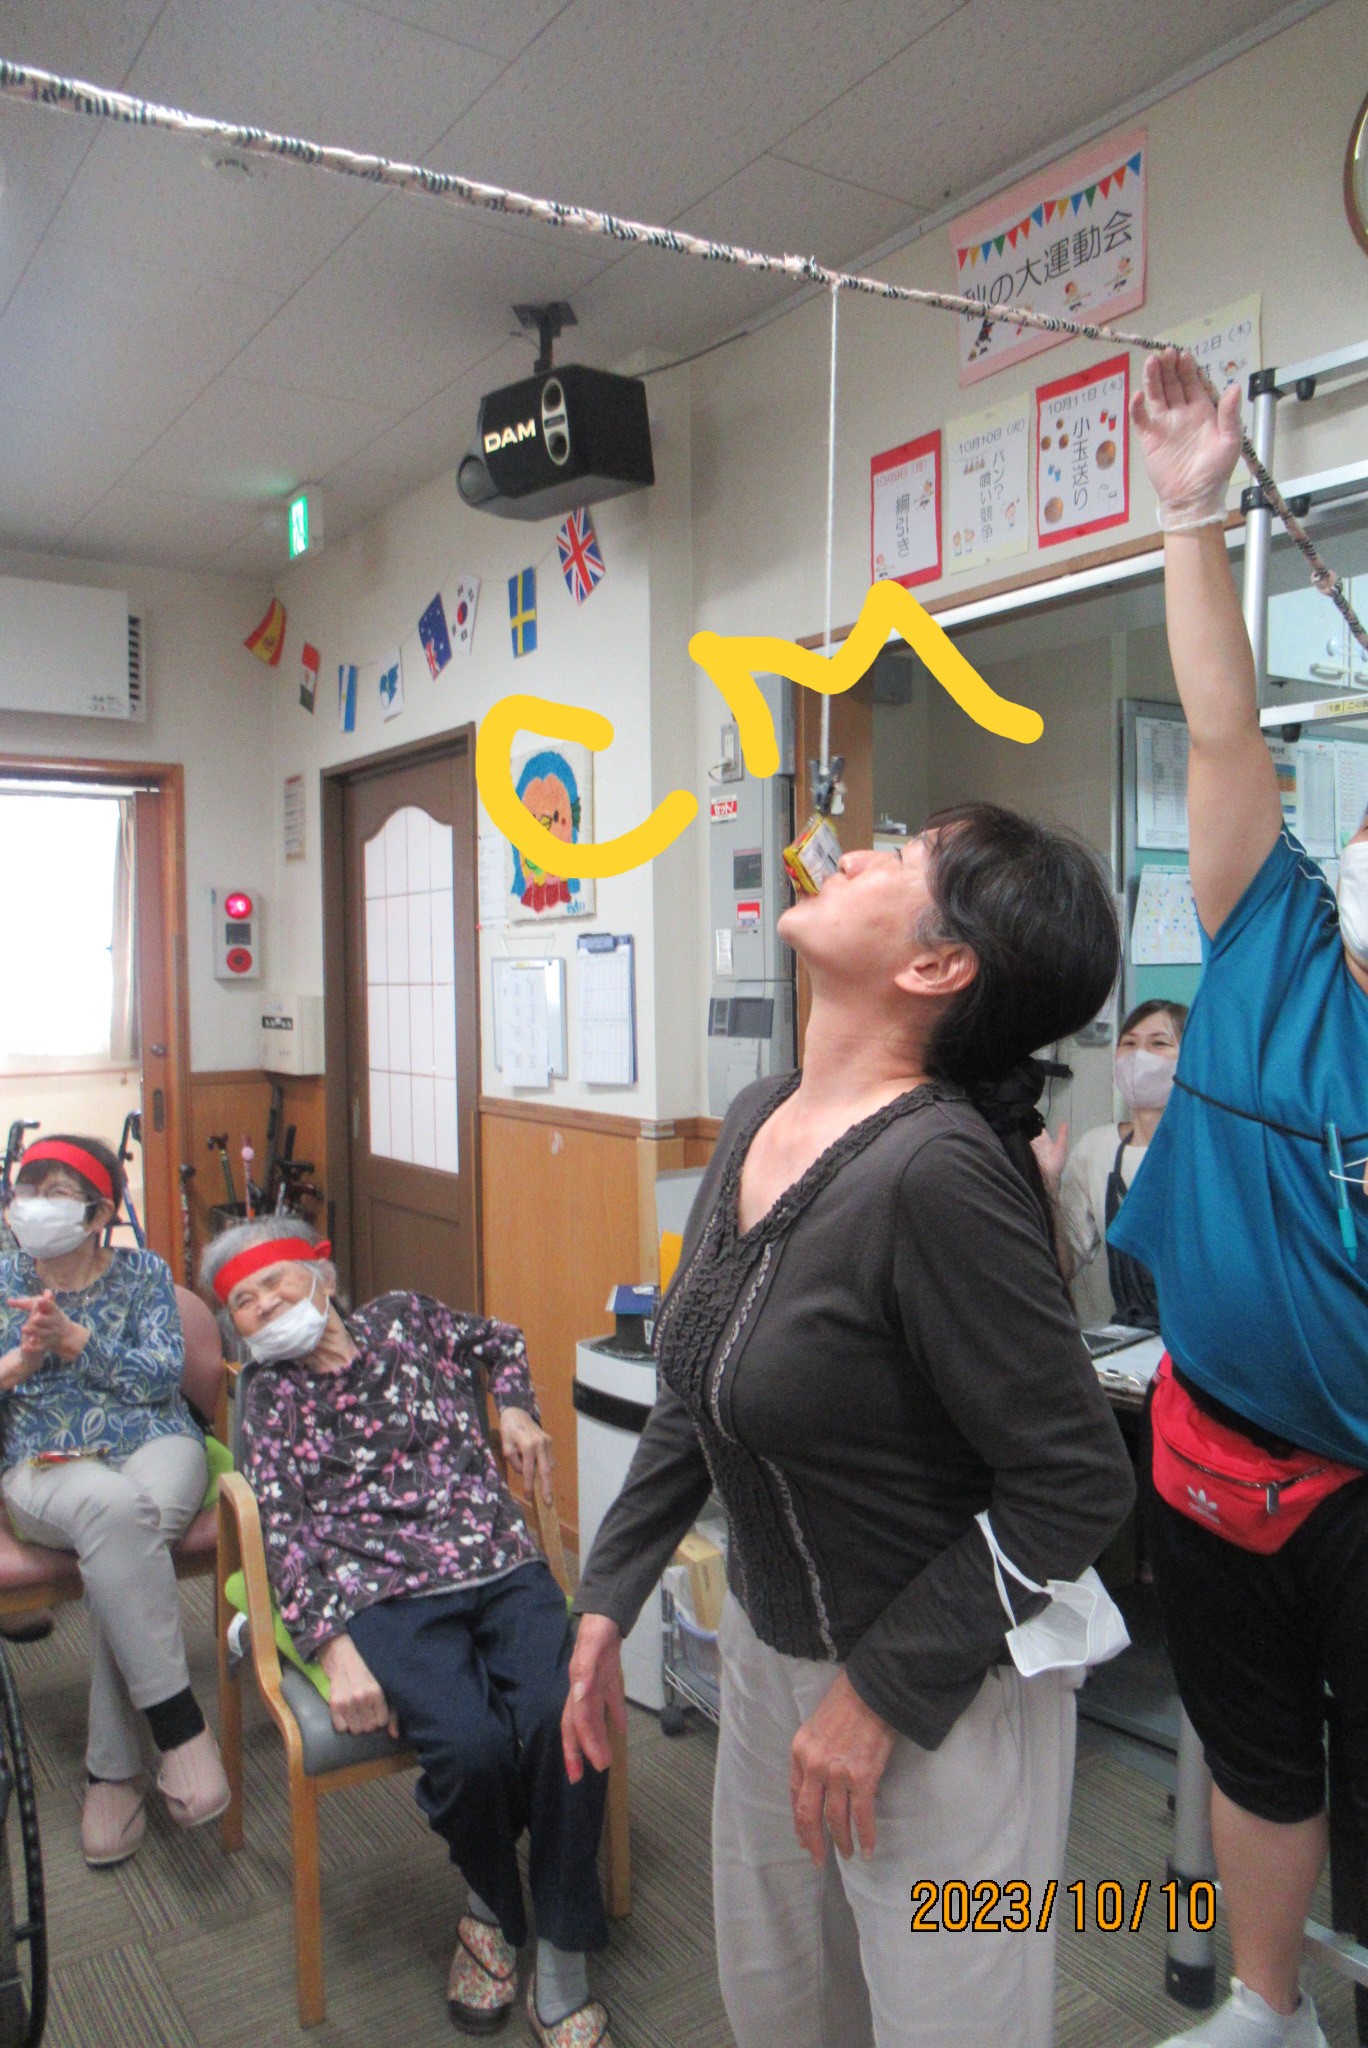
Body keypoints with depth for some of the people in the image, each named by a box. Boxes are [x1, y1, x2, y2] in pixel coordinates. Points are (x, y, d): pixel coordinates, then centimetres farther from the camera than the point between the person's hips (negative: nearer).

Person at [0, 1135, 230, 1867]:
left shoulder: (143, 1273, 9)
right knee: (113, 1506, -37)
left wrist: (72, 1337, -13)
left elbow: (163, 1375, -3)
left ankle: (111, 1769, -22)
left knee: (118, 1535, -35)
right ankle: (178, 1722, -30)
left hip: (155, 1447, 0)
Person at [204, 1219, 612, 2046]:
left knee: (565, 1715, -26)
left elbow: (501, 1340, 34)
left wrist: (515, 1408, 13)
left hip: (504, 1567, 2)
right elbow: (287, 1532, 3)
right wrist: (336, 1651, -12)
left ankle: (563, 1961, -5)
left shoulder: (406, 1320, 16)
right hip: (387, 1598, -1)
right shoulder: (271, 1397, 14)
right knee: (471, 1743, -28)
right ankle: (492, 1909, 6)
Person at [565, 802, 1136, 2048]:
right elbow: (697, 1399, 8)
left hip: (949, 1686, -7)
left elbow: (1078, 1484, -23)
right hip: (767, 1639, 7)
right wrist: (608, 1600, 10)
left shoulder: (938, 1170, -30)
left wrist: (885, 1692, -16)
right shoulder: (759, 1120, -5)